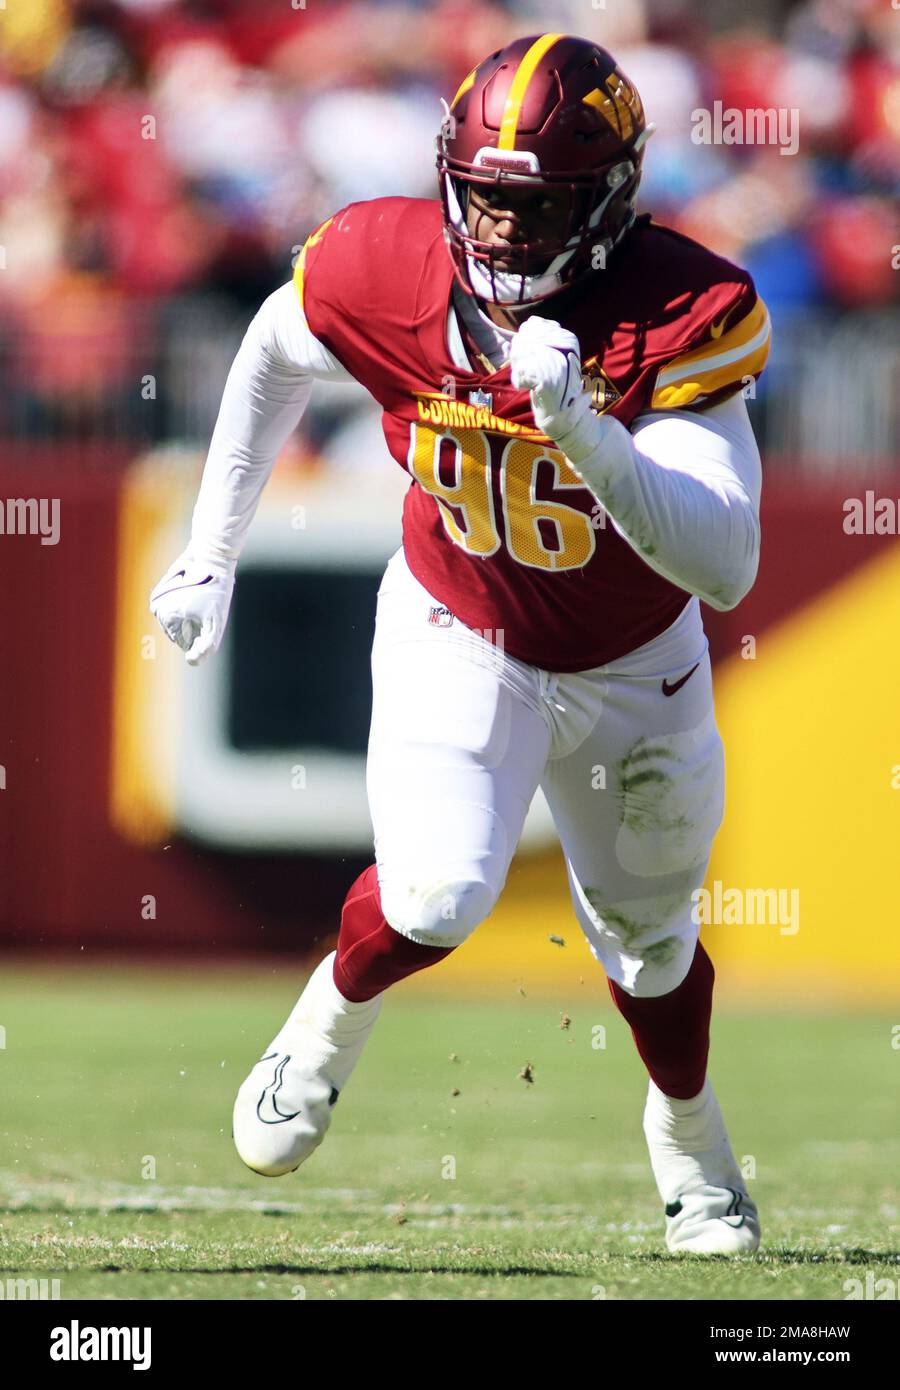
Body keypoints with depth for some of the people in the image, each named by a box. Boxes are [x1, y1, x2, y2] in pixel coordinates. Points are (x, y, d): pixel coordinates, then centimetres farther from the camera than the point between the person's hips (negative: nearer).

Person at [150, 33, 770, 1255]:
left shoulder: (687, 318, -33)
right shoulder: (383, 272, -26)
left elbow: (725, 567, -40)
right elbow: (275, 355, 0)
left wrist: (584, 431, -53)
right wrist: (211, 552, 4)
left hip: (635, 667, 0)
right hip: (458, 638, 0)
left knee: (649, 940, 18)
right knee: (438, 892, -24)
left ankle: (691, 1145, 50)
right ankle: (326, 1031, 11)